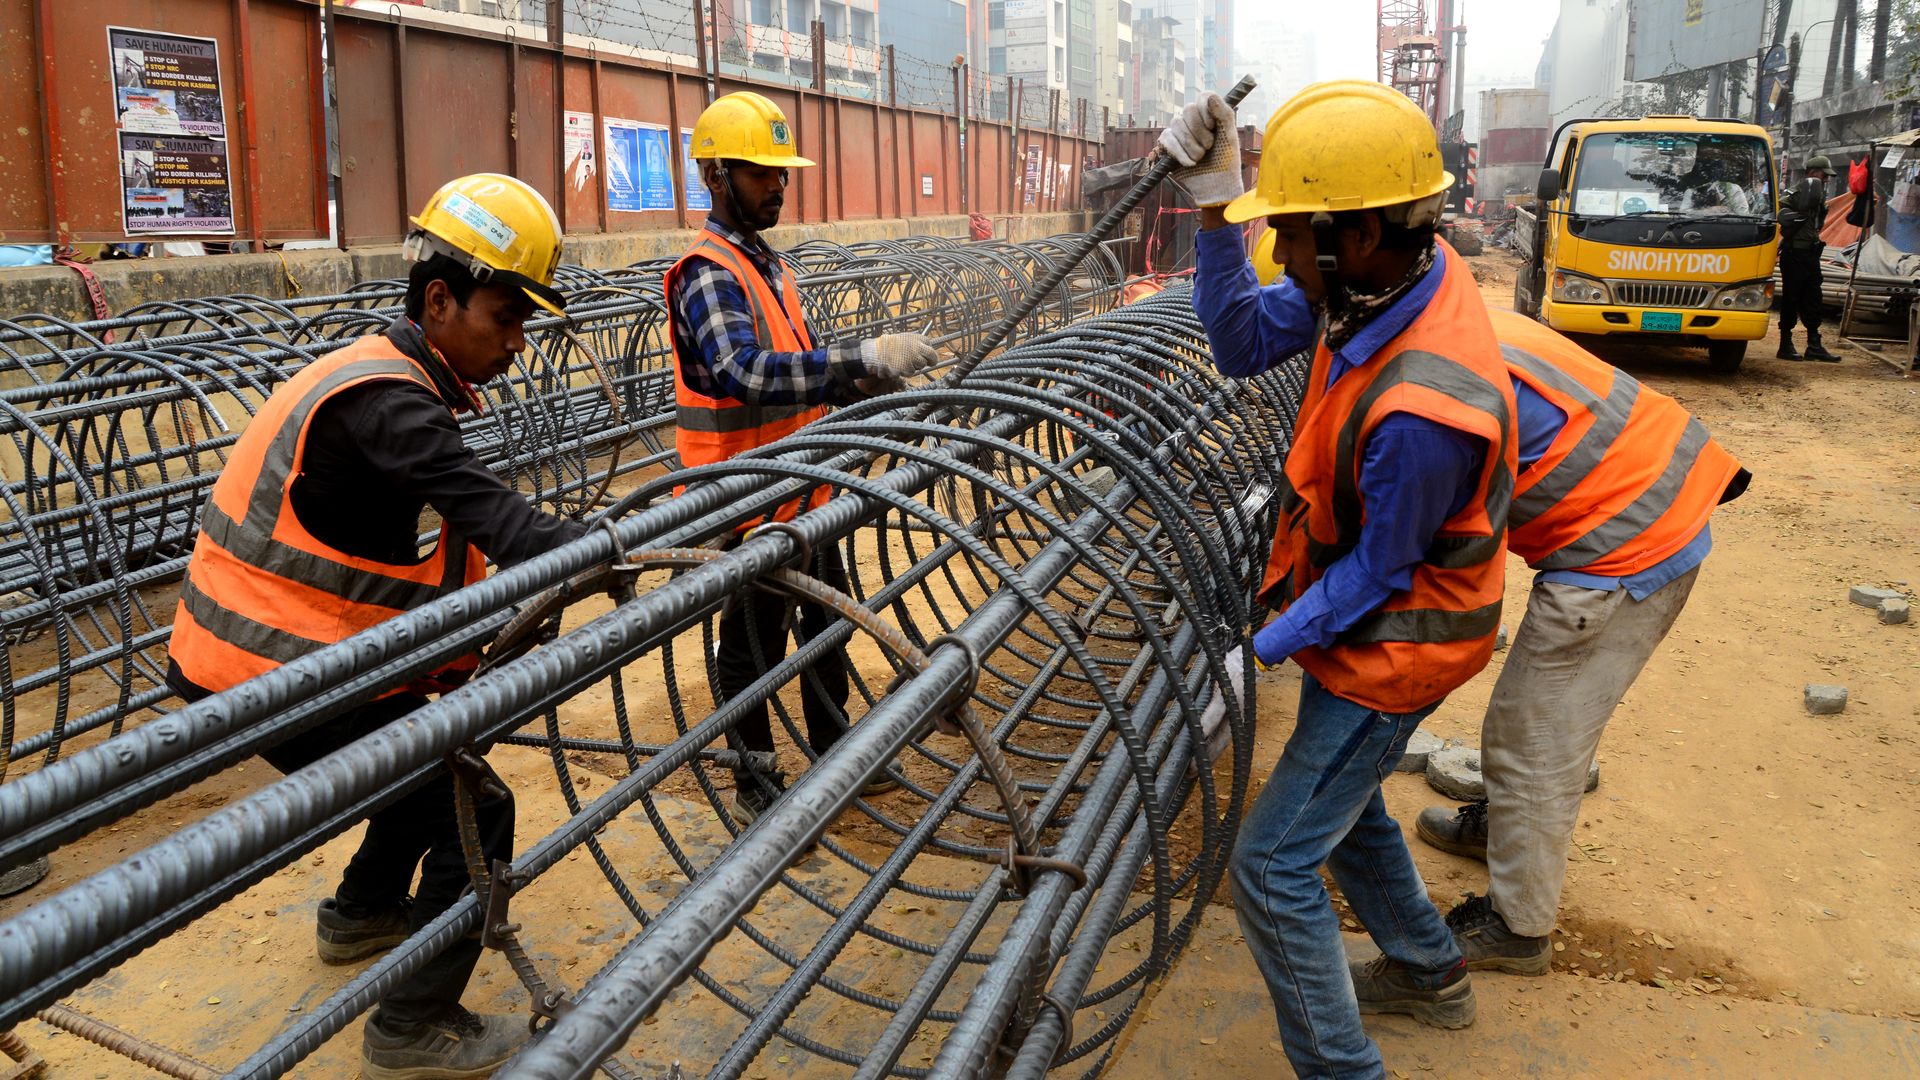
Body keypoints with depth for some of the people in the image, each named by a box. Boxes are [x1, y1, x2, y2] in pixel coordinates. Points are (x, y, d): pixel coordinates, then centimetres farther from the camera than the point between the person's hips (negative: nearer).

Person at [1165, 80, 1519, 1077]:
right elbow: (1242, 341, -3)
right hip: (1364, 620, 9)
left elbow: (1379, 565, -24)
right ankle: (1428, 974, 49)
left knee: (1272, 865, -2)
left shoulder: (1422, 409, -38)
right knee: (1341, 805, 28)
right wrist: (1215, 211, -16)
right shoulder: (1383, 278, -12)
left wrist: (1271, 644, -13)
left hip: (1388, 650, -9)